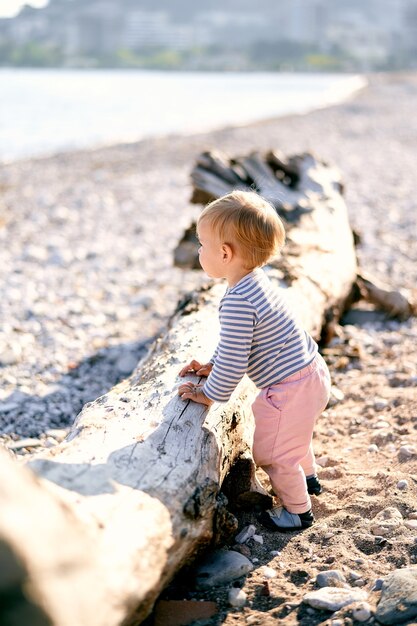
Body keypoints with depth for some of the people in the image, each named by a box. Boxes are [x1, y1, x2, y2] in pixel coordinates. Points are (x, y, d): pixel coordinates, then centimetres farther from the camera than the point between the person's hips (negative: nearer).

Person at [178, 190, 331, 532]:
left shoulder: (237, 301, -30)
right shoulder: (257, 281, 3)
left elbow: (232, 361, -25)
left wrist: (210, 395, -10)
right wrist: (211, 365, 16)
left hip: (291, 391, -10)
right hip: (312, 373, 10)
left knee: (272, 452, 10)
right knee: (293, 435, 34)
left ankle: (298, 510, 29)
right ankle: (308, 476, 57)